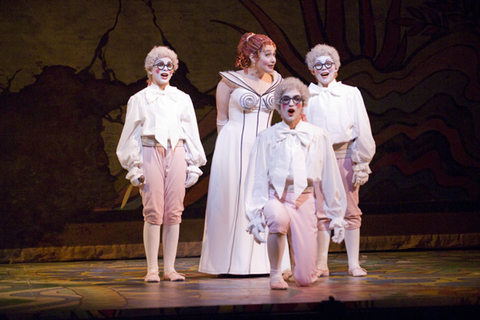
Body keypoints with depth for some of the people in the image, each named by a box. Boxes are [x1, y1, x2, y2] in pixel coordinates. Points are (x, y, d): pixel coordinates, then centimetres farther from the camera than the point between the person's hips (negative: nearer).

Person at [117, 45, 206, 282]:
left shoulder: (182, 99, 16)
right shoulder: (139, 99, 9)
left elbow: (191, 134, 16)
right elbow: (132, 135, 7)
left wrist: (193, 164, 10)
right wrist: (134, 166, -1)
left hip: (176, 154, 2)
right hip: (151, 154, -2)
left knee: (174, 213, -1)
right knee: (153, 212, -8)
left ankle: (170, 268, 5)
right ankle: (152, 269, -4)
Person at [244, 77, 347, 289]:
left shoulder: (318, 136, 6)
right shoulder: (267, 137, 4)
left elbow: (330, 178, 9)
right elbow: (257, 177, 1)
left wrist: (336, 215, 10)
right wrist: (255, 213, -8)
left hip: (305, 200, 1)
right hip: (275, 198, -1)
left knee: (304, 279, -7)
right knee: (278, 217, -40)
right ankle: (275, 274, -17)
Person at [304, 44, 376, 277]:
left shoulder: (350, 94, 6)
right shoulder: (307, 97, 8)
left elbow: (362, 129, 6)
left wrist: (361, 160, 0)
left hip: (345, 155, 0)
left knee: (350, 211, 0)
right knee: (321, 212, 2)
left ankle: (354, 264, 5)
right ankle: (321, 264, 8)